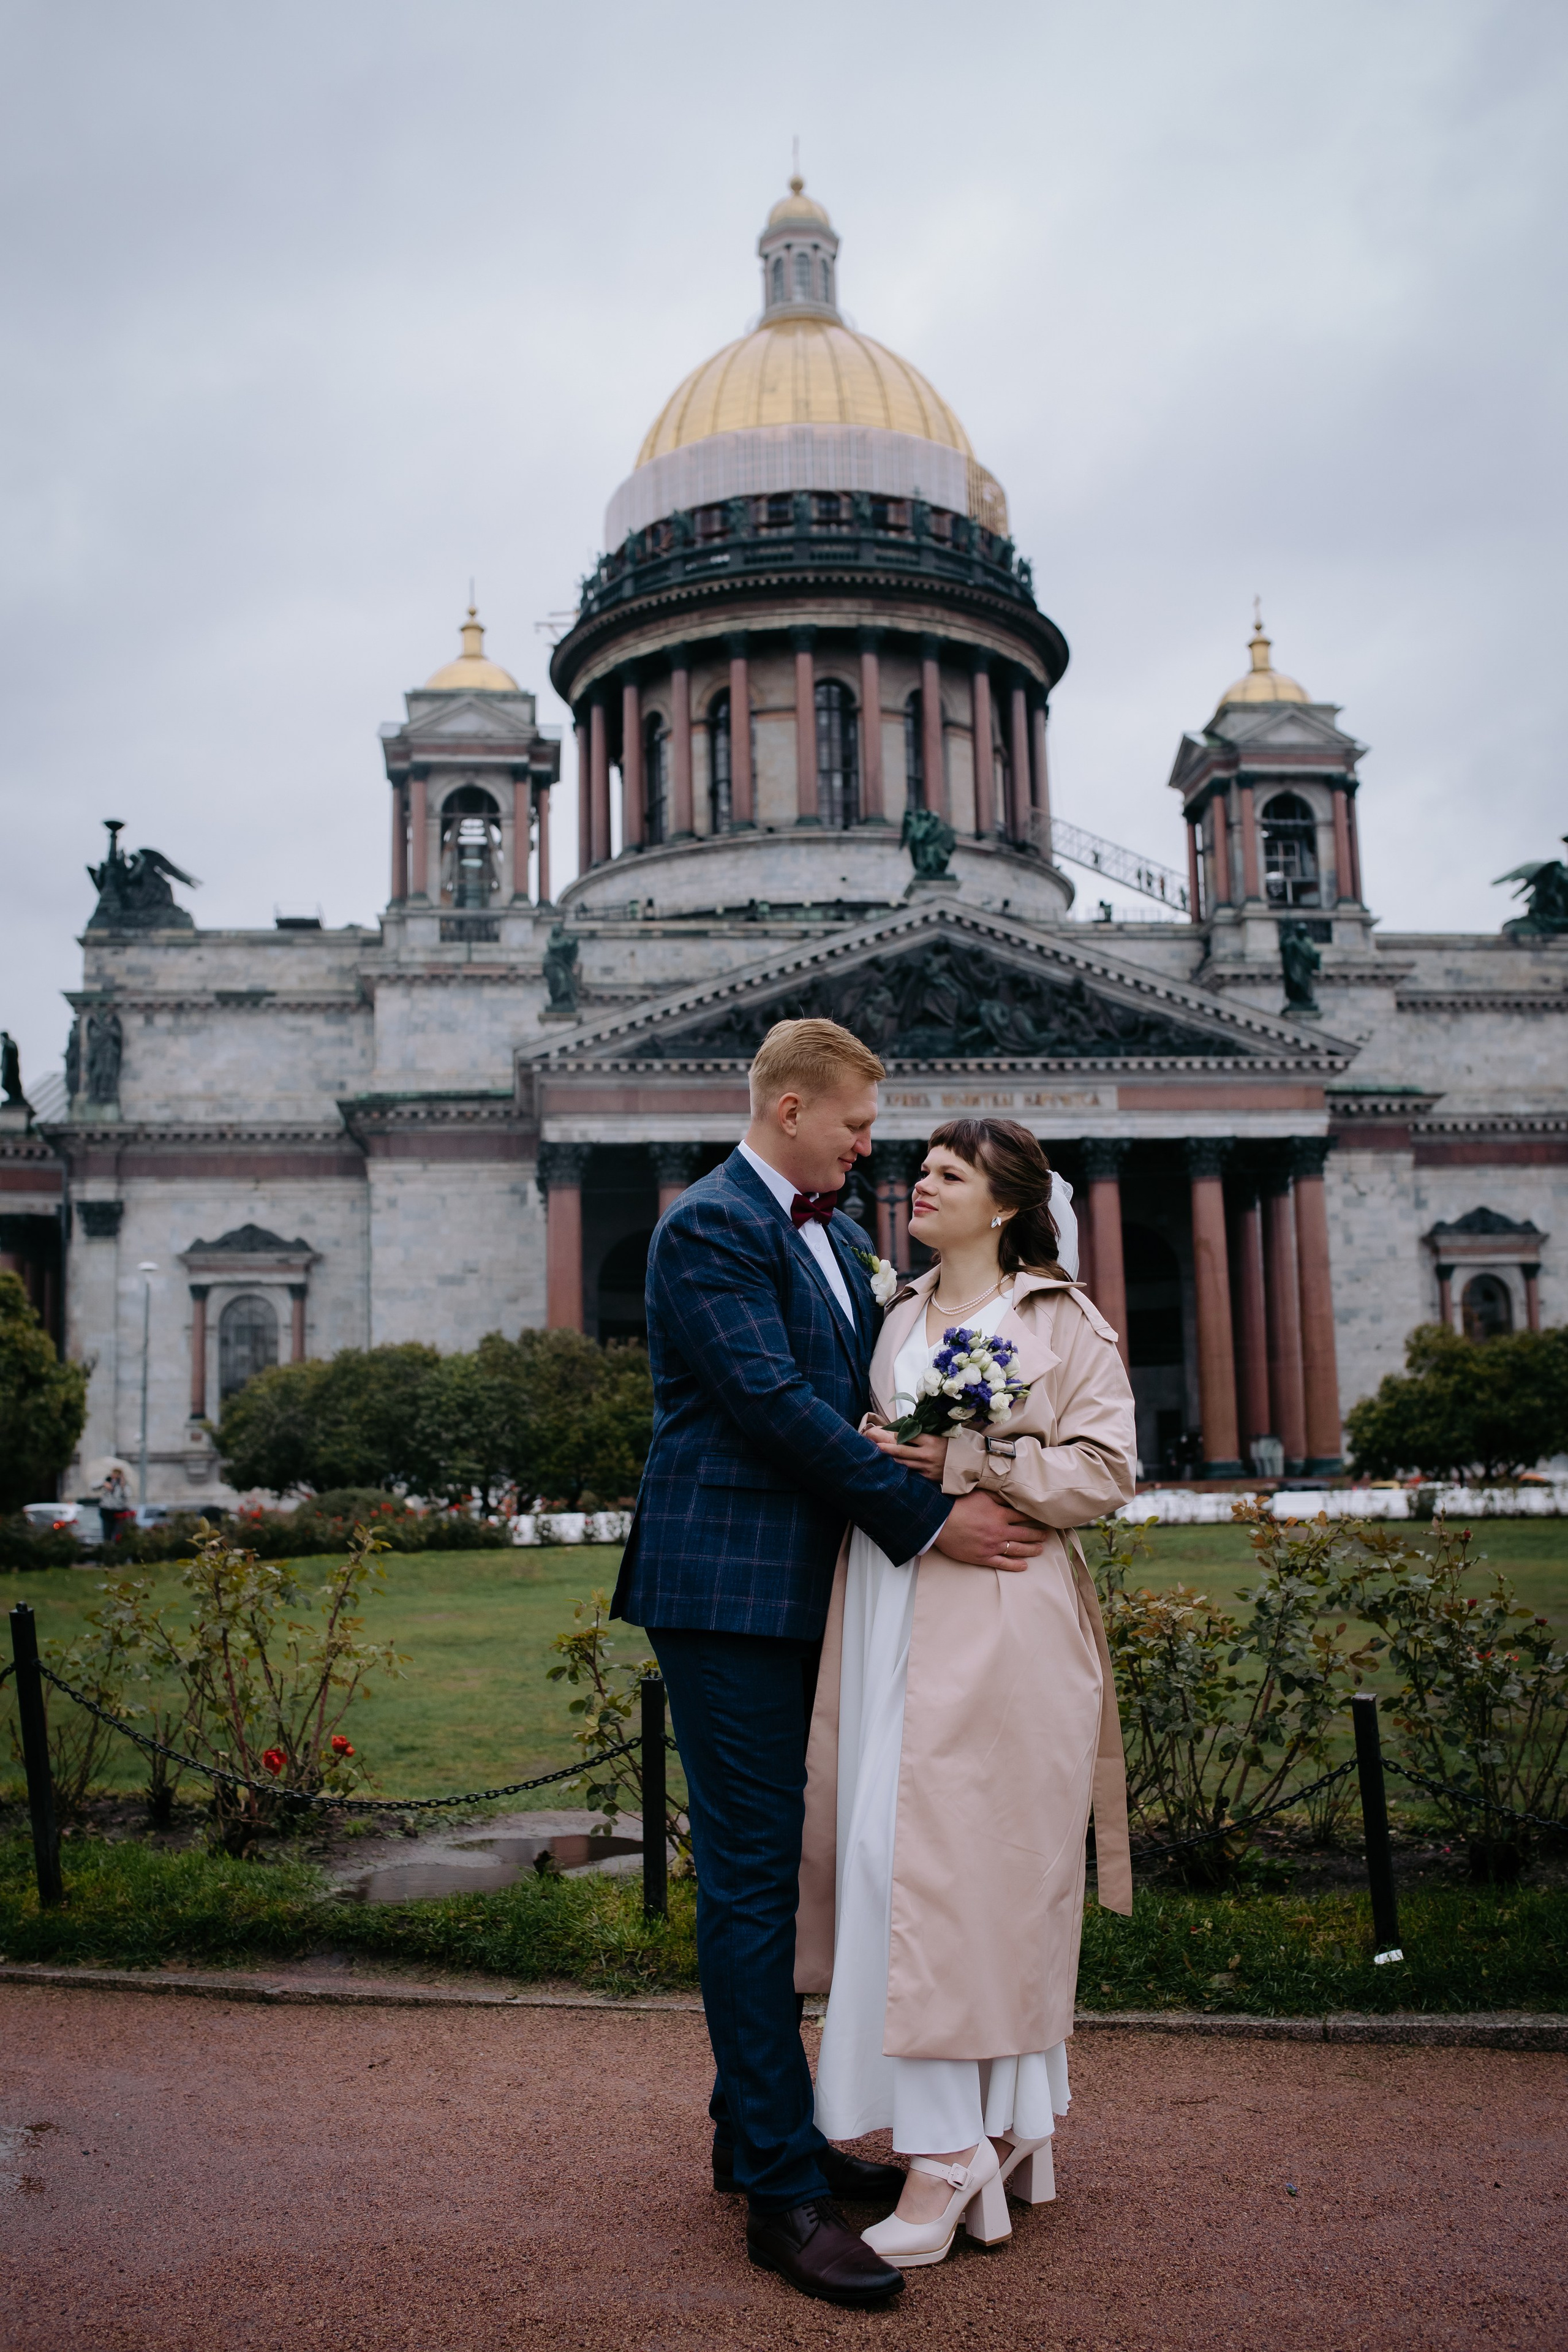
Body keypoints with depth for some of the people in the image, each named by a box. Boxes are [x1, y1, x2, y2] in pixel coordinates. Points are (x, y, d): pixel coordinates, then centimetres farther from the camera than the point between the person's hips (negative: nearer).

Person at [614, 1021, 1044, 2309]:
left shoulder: (838, 1235, 17)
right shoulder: (708, 1227, -12)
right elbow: (775, 1403, -20)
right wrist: (930, 1517, -20)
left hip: (806, 1594, 9)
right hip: (727, 1587, -9)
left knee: (767, 1866, 16)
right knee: (751, 1874, -4)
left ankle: (758, 2129, 28)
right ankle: (782, 2189, 2)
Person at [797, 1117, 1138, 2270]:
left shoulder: (1064, 1321, 2)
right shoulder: (899, 1319, 18)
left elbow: (1105, 1469, -5)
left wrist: (963, 1462, -13)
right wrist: (878, 1458, 1)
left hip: (999, 1621, -6)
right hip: (893, 1609, 6)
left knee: (963, 1855, -10)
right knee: (892, 1849, 4)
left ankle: (950, 2148, -2)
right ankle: (1012, 2129, 17)